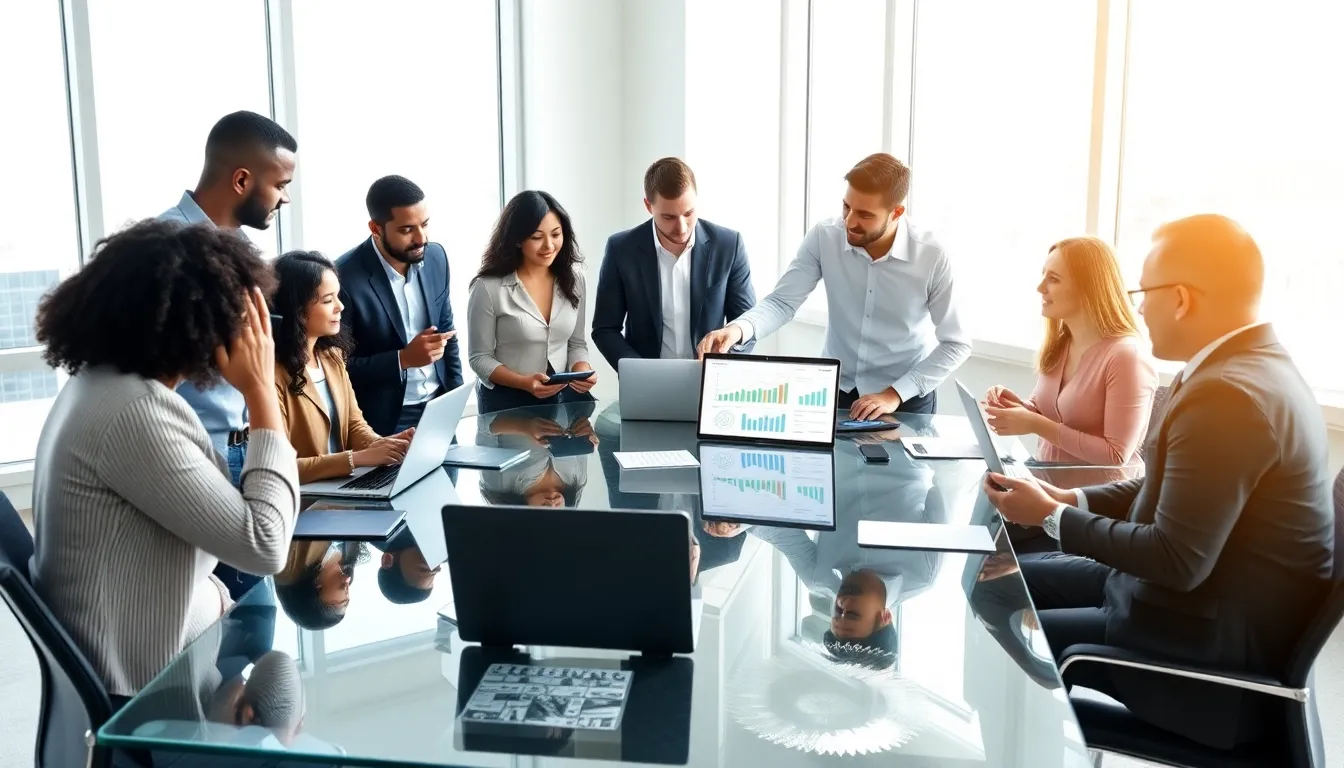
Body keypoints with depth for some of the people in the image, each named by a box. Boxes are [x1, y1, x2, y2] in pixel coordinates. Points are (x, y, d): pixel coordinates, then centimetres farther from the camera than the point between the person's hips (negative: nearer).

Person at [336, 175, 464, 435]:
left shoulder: (436, 257, -1)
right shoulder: (345, 277, -19)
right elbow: (338, 367, -14)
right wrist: (403, 358, -24)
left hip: (439, 408, 5)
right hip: (384, 421, -5)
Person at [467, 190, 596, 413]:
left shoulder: (573, 278, 3)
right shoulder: (489, 287, -11)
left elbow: (577, 343, 10)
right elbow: (480, 357, -6)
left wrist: (582, 370, -11)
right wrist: (525, 383, -20)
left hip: (564, 395, 4)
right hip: (507, 400, -3)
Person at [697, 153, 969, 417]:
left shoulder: (932, 258, -17)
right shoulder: (824, 238, -13)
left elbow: (956, 344, -10)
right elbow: (782, 302, -12)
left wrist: (895, 394, -17)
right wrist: (739, 328, -32)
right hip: (834, 388, 2)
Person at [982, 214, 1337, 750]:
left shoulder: (1229, 394, -29)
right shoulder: (1251, 363, 4)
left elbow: (1178, 562, -28)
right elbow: (1171, 488, 12)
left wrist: (1053, 518, -17)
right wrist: (1072, 500, 1)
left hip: (1216, 638, -10)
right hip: (1215, 592, 10)